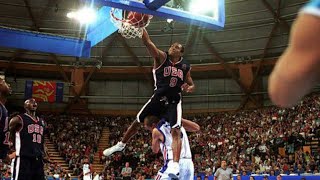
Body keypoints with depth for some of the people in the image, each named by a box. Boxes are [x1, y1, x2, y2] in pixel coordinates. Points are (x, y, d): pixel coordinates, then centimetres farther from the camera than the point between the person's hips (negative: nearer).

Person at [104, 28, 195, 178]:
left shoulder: (185, 67, 2)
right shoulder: (161, 57, -5)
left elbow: (192, 86, 14)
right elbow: (147, 42, -18)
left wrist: (188, 88, -10)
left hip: (173, 102, 0)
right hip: (157, 98, 0)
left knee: (175, 131, -17)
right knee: (137, 122, 10)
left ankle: (175, 165, -20)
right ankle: (121, 145, 35)